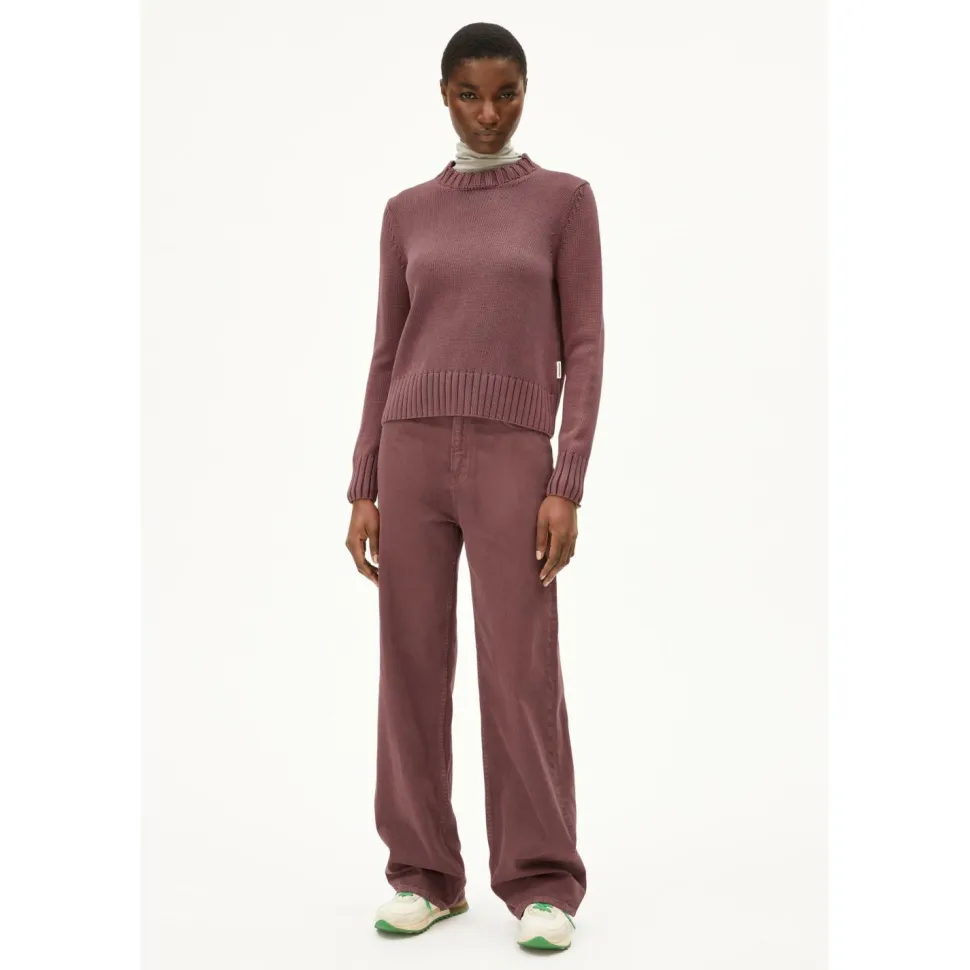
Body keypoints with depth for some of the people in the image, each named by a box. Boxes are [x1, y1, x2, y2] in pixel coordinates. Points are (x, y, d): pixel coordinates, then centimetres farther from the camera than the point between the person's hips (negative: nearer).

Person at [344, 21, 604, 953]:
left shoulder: (565, 199, 4)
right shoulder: (407, 213, 12)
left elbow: (584, 350, -1)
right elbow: (388, 357, 12)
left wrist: (568, 487, -10)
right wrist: (363, 490, 4)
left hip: (512, 461, -3)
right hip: (413, 457, 3)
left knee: (521, 676, -4)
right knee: (413, 671, 5)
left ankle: (541, 883, 10)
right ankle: (425, 874, 19)